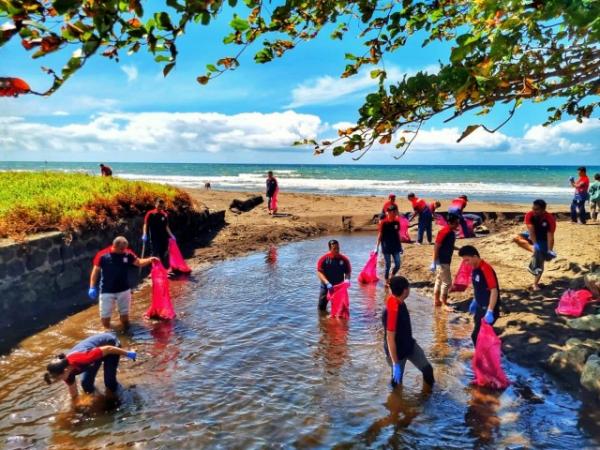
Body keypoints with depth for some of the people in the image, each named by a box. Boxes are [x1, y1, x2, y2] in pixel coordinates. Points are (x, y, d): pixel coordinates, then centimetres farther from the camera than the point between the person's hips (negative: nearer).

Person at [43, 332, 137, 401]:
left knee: (109, 380, -9)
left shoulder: (81, 359, -40)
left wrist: (128, 354, -20)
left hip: (111, 343, -6)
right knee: (86, 383, -2)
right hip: (97, 349, 6)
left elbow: (108, 349, -32)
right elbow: (74, 395, -1)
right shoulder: (67, 367, -16)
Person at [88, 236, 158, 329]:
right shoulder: (102, 255, -16)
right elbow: (96, 271, -7)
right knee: (105, 315, 10)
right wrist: (92, 287, -8)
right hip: (107, 291, -2)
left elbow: (139, 262, 0)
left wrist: (150, 260, -20)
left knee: (124, 313, 19)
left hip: (124, 290, 2)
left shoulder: (127, 254, -9)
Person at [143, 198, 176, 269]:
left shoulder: (165, 215, 6)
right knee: (154, 255, -1)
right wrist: (144, 235, -20)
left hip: (164, 238, 3)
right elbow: (146, 225, -8)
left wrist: (171, 235, 9)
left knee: (165, 256, 10)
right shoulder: (150, 214, -4)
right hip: (154, 239, -3)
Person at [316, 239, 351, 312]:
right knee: (321, 307, 8)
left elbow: (348, 272, 1)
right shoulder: (324, 259, -11)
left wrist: (347, 280, -21)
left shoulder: (344, 259, -7)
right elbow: (319, 273, -13)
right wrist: (327, 283, -26)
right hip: (326, 286, -1)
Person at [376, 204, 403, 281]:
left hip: (395, 247, 4)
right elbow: (380, 235, -7)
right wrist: (377, 247, -10)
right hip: (386, 247, -4)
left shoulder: (397, 222, 3)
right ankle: (387, 281, 17)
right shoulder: (383, 222, -11)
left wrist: (400, 246, 14)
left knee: (398, 265, 3)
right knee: (388, 265, 1)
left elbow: (398, 234, 11)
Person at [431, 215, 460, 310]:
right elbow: (436, 247, -23)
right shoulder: (444, 232, -21)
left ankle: (436, 301, 26)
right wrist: (434, 263, -24)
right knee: (447, 282, -4)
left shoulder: (451, 232, 7)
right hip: (441, 261, -10)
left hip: (446, 261, 10)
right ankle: (445, 304, 5)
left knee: (439, 280, 16)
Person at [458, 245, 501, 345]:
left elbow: (494, 291, -26)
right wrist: (474, 302, 23)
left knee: (476, 335, -7)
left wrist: (490, 311, -28)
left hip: (488, 309, -9)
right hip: (480, 307, 9)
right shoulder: (475, 268, 5)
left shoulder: (486, 269, -23)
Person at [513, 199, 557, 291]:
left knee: (540, 261, -7)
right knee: (517, 238, -29)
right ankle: (534, 250, -39)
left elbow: (550, 236, -27)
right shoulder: (529, 215, -23)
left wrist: (549, 251, -33)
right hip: (532, 237, 2)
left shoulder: (550, 219, -27)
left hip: (543, 239, -2)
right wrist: (535, 245, -37)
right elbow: (531, 231, -27)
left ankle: (535, 284, 2)